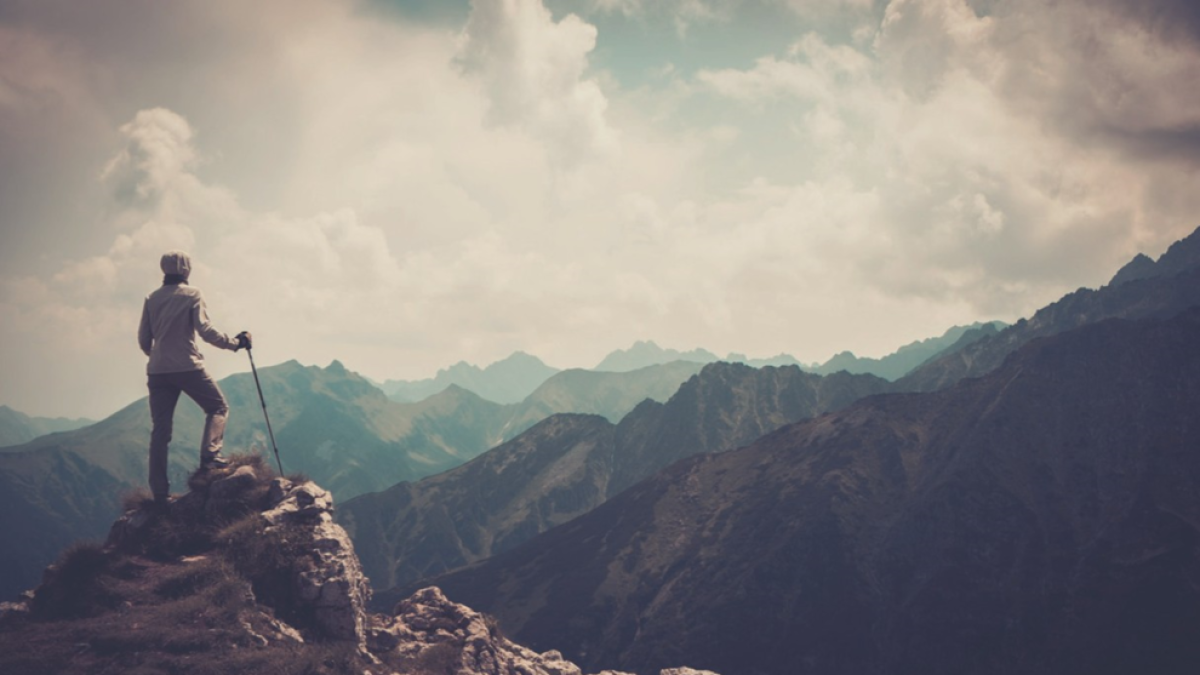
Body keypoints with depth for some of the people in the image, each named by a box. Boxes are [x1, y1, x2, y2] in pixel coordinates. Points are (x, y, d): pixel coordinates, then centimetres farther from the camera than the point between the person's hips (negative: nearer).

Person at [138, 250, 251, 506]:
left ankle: (159, 492, 2)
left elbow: (143, 339, 13)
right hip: (188, 368, -5)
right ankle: (209, 457, -9)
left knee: (160, 430, 6)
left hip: (157, 371, 5)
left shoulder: (152, 299, 10)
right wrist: (234, 342, -6)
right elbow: (205, 329, -14)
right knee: (218, 408, 13)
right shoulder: (192, 294, -3)